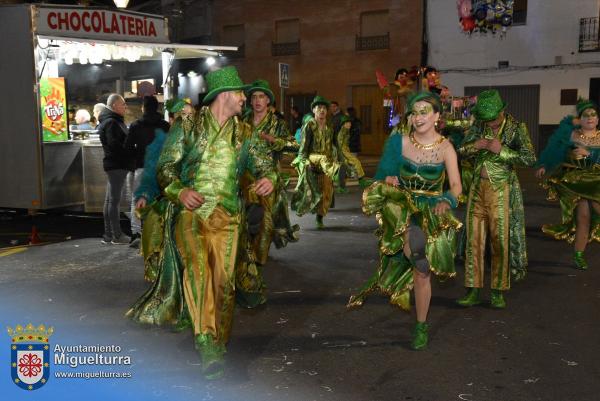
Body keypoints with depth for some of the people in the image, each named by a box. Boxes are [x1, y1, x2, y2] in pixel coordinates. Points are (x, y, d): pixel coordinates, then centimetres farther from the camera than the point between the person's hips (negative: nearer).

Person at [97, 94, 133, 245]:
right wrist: (130, 160, -18)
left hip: (115, 165, 10)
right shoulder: (111, 123, -14)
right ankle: (117, 235, -1)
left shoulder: (115, 121, 19)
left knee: (110, 200, 12)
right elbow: (115, 146, -23)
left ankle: (108, 234, 19)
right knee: (114, 200, -6)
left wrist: (129, 160, 9)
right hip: (116, 165, -10)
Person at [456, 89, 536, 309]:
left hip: (501, 189, -4)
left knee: (500, 239, -1)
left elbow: (530, 158, -11)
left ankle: (498, 292, 10)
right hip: (477, 186, 4)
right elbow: (461, 151, 11)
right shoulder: (478, 124, 7)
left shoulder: (516, 127, -5)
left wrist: (501, 150, -19)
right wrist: (475, 145, -9)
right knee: (474, 238, 2)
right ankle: (473, 291, 10)